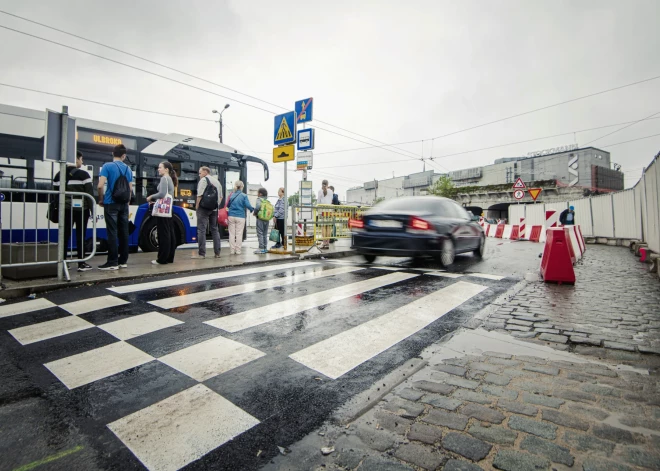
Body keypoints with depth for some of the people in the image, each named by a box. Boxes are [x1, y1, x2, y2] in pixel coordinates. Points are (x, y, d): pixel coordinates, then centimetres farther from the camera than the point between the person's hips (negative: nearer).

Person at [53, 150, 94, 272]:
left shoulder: (59, 175, 9)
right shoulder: (83, 174, -6)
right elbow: (89, 194, -9)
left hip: (66, 209, 4)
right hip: (81, 209, -4)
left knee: (65, 236, 10)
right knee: (80, 236, -1)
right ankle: (81, 264, 1)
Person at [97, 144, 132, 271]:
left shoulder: (107, 166, -5)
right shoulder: (128, 169, 8)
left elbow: (100, 185, -12)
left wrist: (101, 199, 3)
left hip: (111, 203, -4)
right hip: (124, 204, 4)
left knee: (112, 233, -3)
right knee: (123, 232, 7)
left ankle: (112, 262, -1)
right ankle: (123, 261, 12)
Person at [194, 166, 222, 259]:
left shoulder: (203, 180, -5)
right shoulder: (217, 181, 17)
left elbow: (200, 195, -14)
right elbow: (221, 197, 17)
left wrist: (197, 206, -5)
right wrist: (217, 205, 16)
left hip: (204, 208, -7)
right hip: (214, 209, 7)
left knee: (201, 230, -5)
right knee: (215, 230, 10)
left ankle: (201, 253, -7)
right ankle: (217, 253, 11)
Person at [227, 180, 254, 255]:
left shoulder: (231, 195, 3)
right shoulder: (244, 196, -6)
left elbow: (227, 205, 12)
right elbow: (248, 205, -10)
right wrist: (253, 209, 9)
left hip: (231, 216, 3)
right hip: (240, 217, -2)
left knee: (232, 233, 8)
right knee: (239, 234, 5)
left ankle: (232, 250, 11)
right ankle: (238, 250, 7)